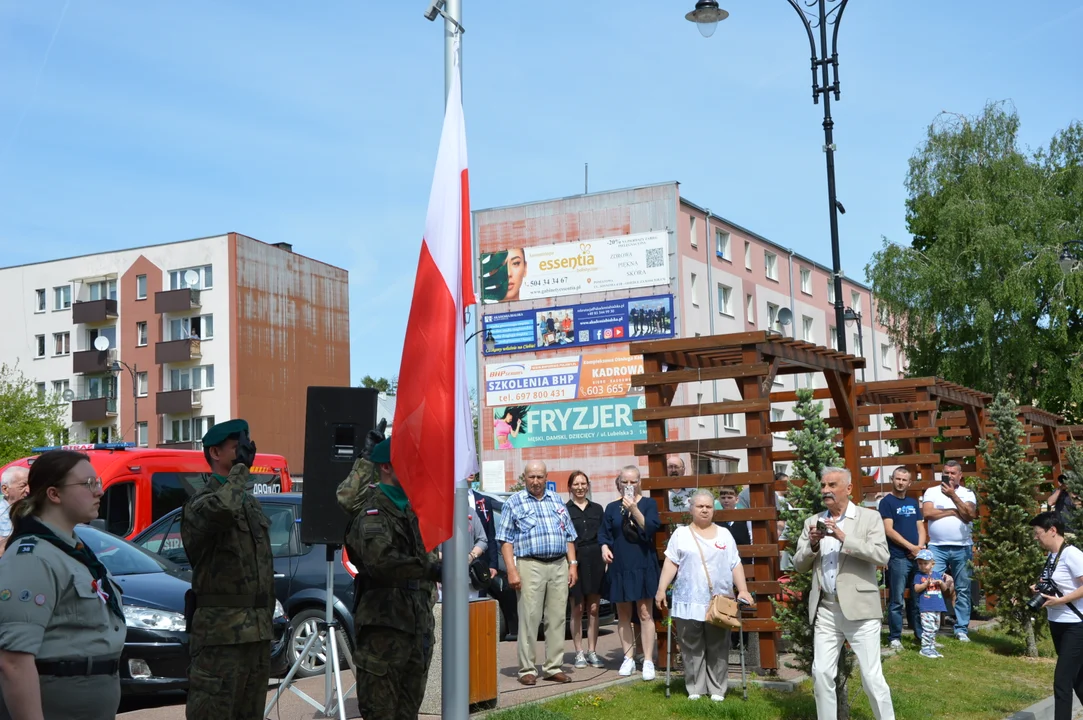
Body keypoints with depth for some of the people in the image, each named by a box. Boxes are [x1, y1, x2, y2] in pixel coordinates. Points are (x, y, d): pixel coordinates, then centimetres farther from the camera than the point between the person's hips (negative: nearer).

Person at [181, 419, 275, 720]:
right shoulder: (200, 502, -9)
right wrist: (240, 467, -19)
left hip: (258, 632, 8)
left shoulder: (252, 504, 18)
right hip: (221, 634, -8)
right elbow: (223, 508, -36)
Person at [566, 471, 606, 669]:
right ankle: (579, 653, 8)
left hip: (595, 562, 3)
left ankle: (592, 652, 11)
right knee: (577, 609, 1)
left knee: (594, 609, 5)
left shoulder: (597, 509, 13)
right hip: (575, 561, -3)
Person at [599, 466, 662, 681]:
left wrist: (634, 509, -20)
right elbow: (604, 533, 12)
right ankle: (628, 658, 17)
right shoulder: (612, 508, 10)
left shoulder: (648, 504, 3)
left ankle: (648, 661, -2)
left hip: (643, 566, -3)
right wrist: (604, 547, -8)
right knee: (623, 614, 7)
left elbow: (651, 528, -12)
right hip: (619, 566, 3)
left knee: (645, 613, -5)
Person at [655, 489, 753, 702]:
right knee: (692, 648, 2)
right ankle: (695, 688, 11)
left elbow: (735, 565, 9)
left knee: (718, 648, 3)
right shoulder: (681, 534, 6)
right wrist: (661, 589, -7)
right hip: (689, 602, -1)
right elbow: (671, 563, 1)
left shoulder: (724, 534, 12)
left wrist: (743, 590, 0)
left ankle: (717, 689, 11)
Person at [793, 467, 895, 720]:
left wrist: (844, 538, -20)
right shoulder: (813, 522, 12)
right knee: (821, 674, 5)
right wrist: (812, 544, -9)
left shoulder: (869, 517, 0)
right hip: (825, 610, 4)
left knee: (872, 676, -2)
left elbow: (882, 556, -13)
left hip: (859, 609, -4)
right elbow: (799, 565, 11)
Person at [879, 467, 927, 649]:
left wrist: (920, 547, -3)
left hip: (917, 557, 6)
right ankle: (894, 638, 1)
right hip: (898, 558, -6)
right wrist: (911, 547, -12)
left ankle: (921, 634, 17)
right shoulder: (887, 502, -2)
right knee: (897, 601, -4)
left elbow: (920, 527, 16)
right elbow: (889, 530, -10)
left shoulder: (913, 503, 17)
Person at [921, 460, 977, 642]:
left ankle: (961, 629, 11)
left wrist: (953, 495, -15)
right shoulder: (931, 492, 7)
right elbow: (927, 513, -8)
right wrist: (953, 511, -5)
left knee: (963, 589, 5)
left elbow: (970, 515, -8)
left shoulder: (967, 494, 7)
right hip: (937, 548, -1)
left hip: (962, 548, 1)